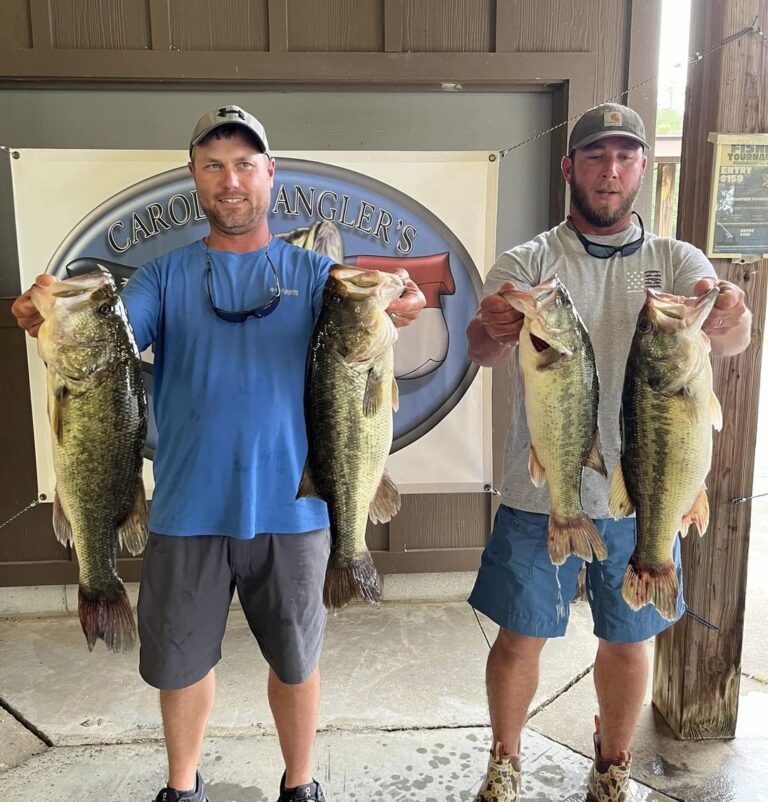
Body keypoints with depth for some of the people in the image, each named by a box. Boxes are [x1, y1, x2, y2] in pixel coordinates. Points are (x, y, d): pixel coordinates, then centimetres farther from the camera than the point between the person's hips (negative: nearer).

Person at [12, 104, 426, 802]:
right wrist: (55, 319, -32)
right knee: (181, 661, 16)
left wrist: (387, 313, -34)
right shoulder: (165, 277, 5)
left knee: (295, 659, 15)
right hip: (188, 508, 1)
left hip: (290, 505, 0)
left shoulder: (312, 272, 4)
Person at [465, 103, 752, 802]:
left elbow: (733, 338, -17)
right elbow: (483, 349, -19)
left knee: (629, 640, 15)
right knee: (521, 638, 8)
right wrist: (494, 329, -43)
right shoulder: (529, 262, -2)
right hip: (540, 490, -1)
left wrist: (728, 317, -41)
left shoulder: (675, 261, 2)